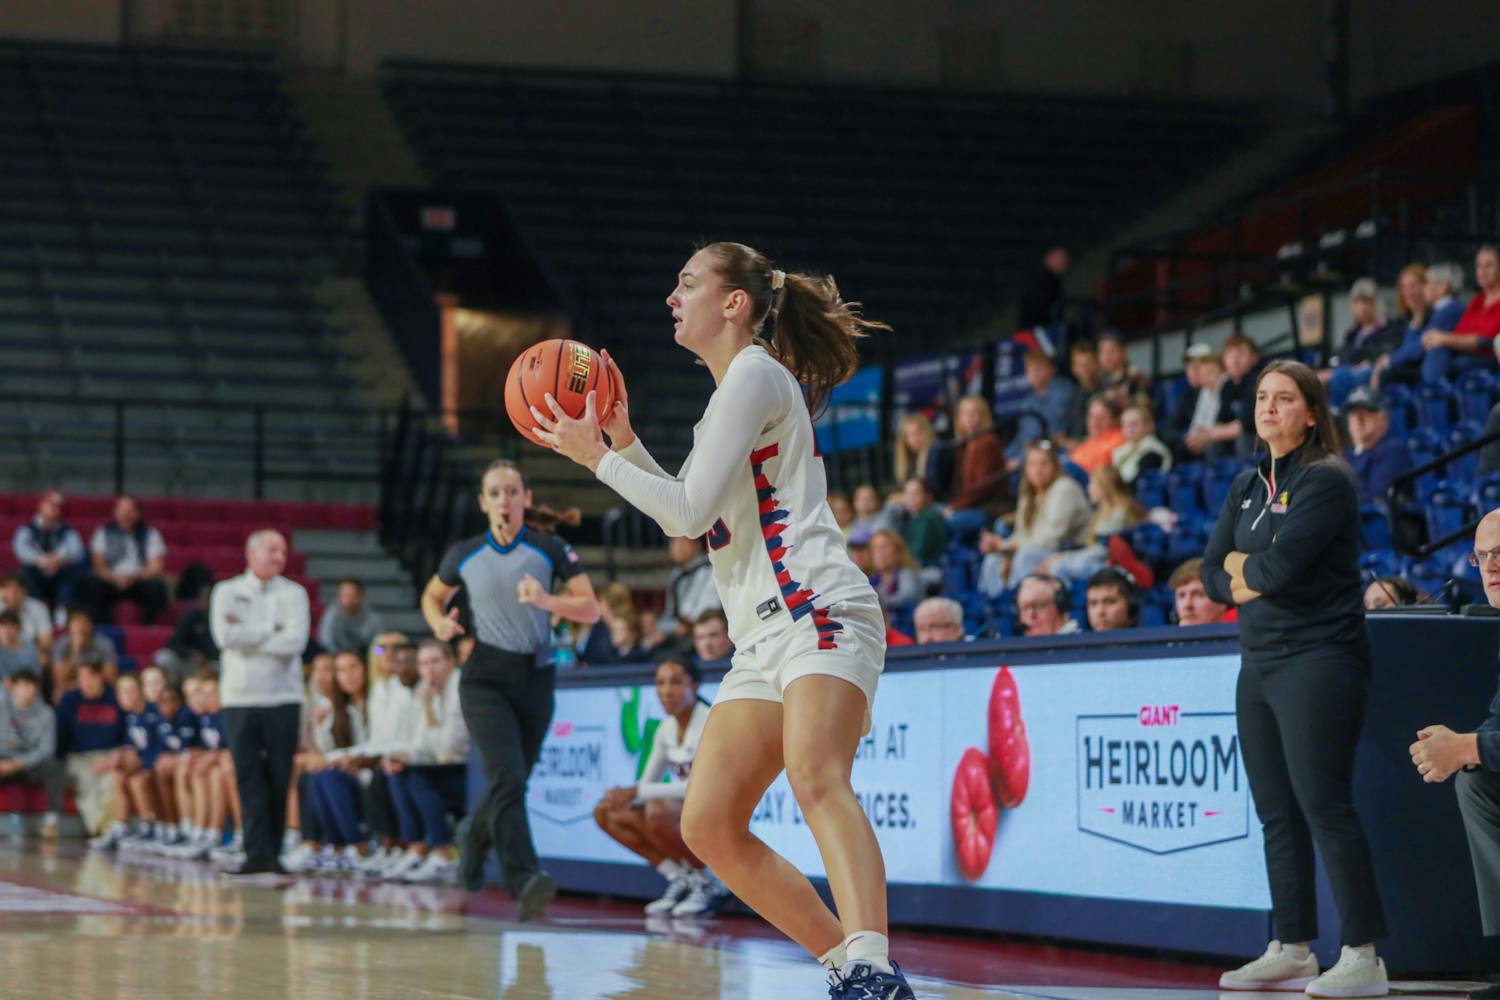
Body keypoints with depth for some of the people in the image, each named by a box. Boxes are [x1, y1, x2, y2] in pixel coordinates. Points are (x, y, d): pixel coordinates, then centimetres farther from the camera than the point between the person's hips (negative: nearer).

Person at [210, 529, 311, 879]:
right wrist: (271, 632, -5)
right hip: (239, 697, 0)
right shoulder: (227, 592, 6)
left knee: (278, 781, 1)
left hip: (283, 699, 0)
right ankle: (258, 854, -5)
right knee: (249, 780, -4)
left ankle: (270, 854, 8)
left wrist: (248, 637, -6)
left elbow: (295, 641, -9)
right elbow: (225, 636, -10)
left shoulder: (293, 594, 7)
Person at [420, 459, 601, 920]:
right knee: (507, 777, -20)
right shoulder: (465, 555, 3)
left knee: (513, 782, 13)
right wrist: (439, 623, -2)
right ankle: (524, 880, -28)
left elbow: (591, 609, -5)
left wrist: (546, 600, -23)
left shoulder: (551, 549, -1)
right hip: (486, 677, -2)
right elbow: (432, 595, 21)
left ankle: (474, 838, 45)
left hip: (535, 676, 2)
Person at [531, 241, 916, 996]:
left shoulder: (755, 374, -4)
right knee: (709, 829, 1)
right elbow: (684, 518, 32)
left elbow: (691, 510, -10)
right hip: (764, 636, 10)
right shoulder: (732, 389, 24)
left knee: (816, 780, -32)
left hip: (818, 611, -10)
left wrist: (595, 456, 0)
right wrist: (625, 444, 20)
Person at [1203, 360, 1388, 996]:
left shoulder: (1325, 480, -9)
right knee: (1277, 816, 9)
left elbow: (1280, 566, -20)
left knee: (1324, 806, -12)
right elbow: (1213, 577, 11)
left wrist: (1240, 564, 0)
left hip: (1318, 660, -8)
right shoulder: (1247, 486, 15)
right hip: (1259, 663, 8)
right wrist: (1257, 581, -8)